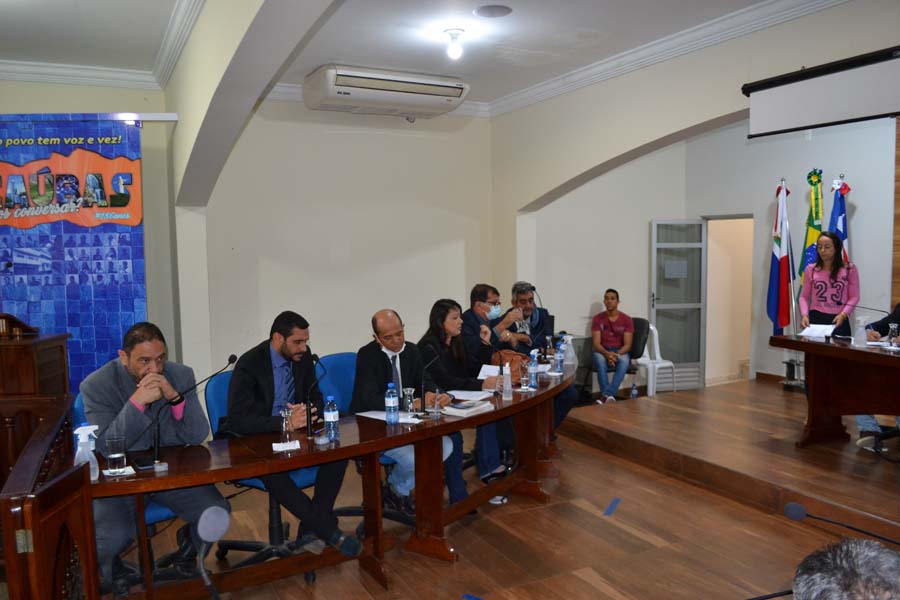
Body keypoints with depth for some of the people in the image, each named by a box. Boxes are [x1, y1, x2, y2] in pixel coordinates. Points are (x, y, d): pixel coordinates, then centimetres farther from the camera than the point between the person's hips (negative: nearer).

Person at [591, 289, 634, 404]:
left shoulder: (627, 320, 0)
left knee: (624, 360, -37)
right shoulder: (597, 318, 1)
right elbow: (596, 343, -6)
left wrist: (616, 354, -26)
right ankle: (609, 396, -48)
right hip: (603, 352, 0)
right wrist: (607, 354, -27)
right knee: (599, 358, -37)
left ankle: (606, 395, -49)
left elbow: (627, 345, -5)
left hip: (621, 352, 0)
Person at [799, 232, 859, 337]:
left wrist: (843, 314, -13)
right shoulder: (810, 270, 4)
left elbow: (854, 297, 2)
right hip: (815, 318, 1)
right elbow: (804, 296, 7)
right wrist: (804, 314, -9)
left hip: (839, 320, 0)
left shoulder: (849, 269, 2)